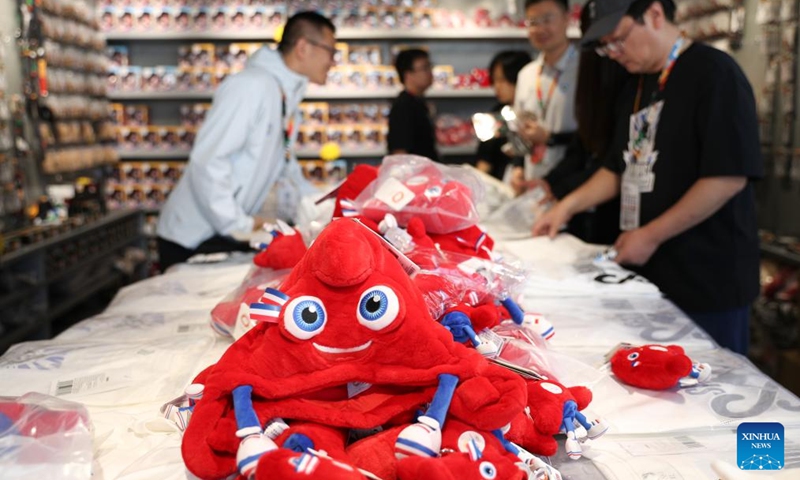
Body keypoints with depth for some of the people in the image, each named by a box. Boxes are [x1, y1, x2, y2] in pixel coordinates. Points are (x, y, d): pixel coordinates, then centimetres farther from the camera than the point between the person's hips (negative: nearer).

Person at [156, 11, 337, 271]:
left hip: (229, 237, 8)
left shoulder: (289, 99, 9)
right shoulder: (251, 86, -19)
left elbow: (284, 165, 20)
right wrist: (241, 224, -20)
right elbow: (207, 162, -25)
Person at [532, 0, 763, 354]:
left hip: (708, 277, -7)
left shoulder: (714, 73, -12)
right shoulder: (635, 88, 14)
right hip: (649, 272, 7)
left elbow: (730, 176, -19)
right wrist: (567, 207, 8)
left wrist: (651, 236, -15)